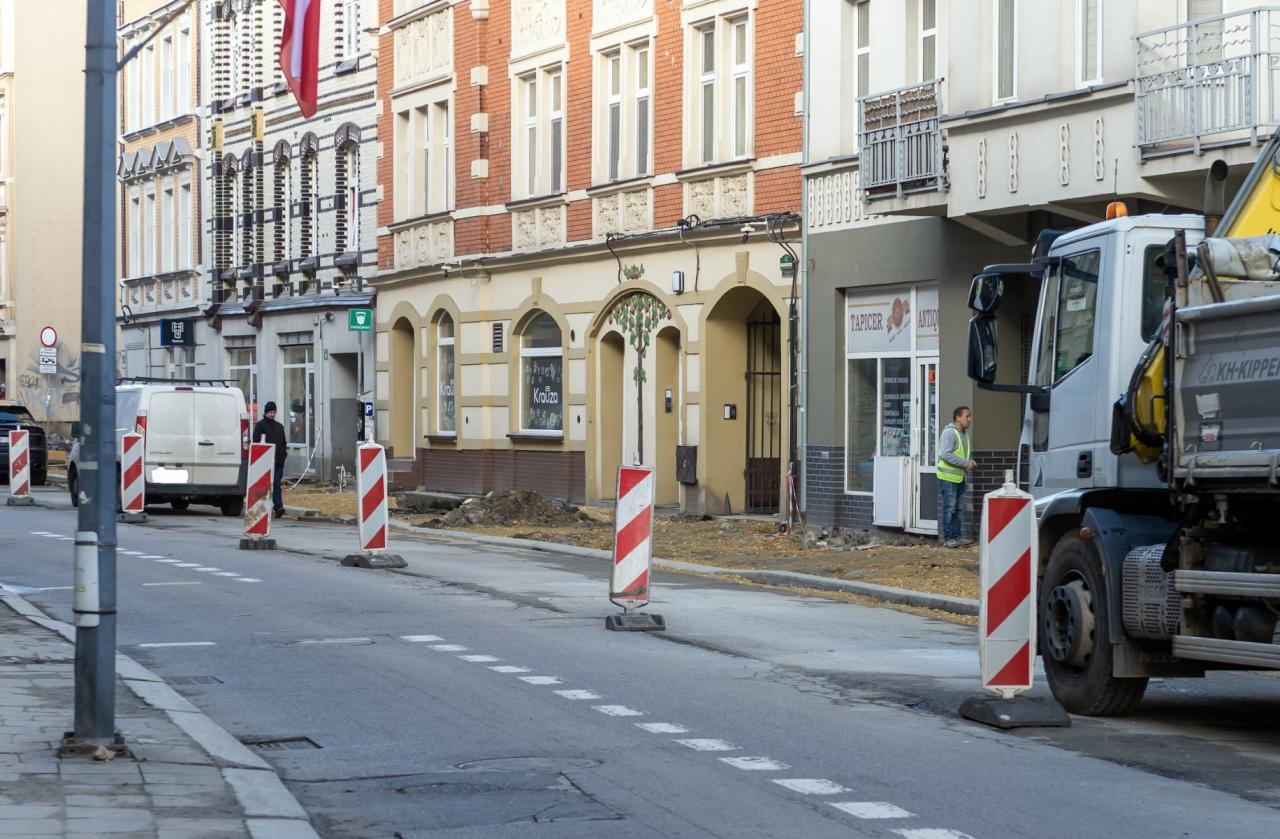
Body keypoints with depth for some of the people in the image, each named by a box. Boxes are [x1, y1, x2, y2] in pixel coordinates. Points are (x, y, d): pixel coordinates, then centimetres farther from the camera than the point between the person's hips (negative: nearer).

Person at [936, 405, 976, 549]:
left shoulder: (965, 434, 14)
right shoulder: (949, 433, -16)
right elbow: (945, 455, -25)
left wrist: (971, 462, 4)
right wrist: (965, 463, -22)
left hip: (960, 478, 9)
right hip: (948, 477, -9)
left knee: (958, 508, 13)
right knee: (949, 508, -6)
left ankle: (957, 536, 19)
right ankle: (948, 538, -2)